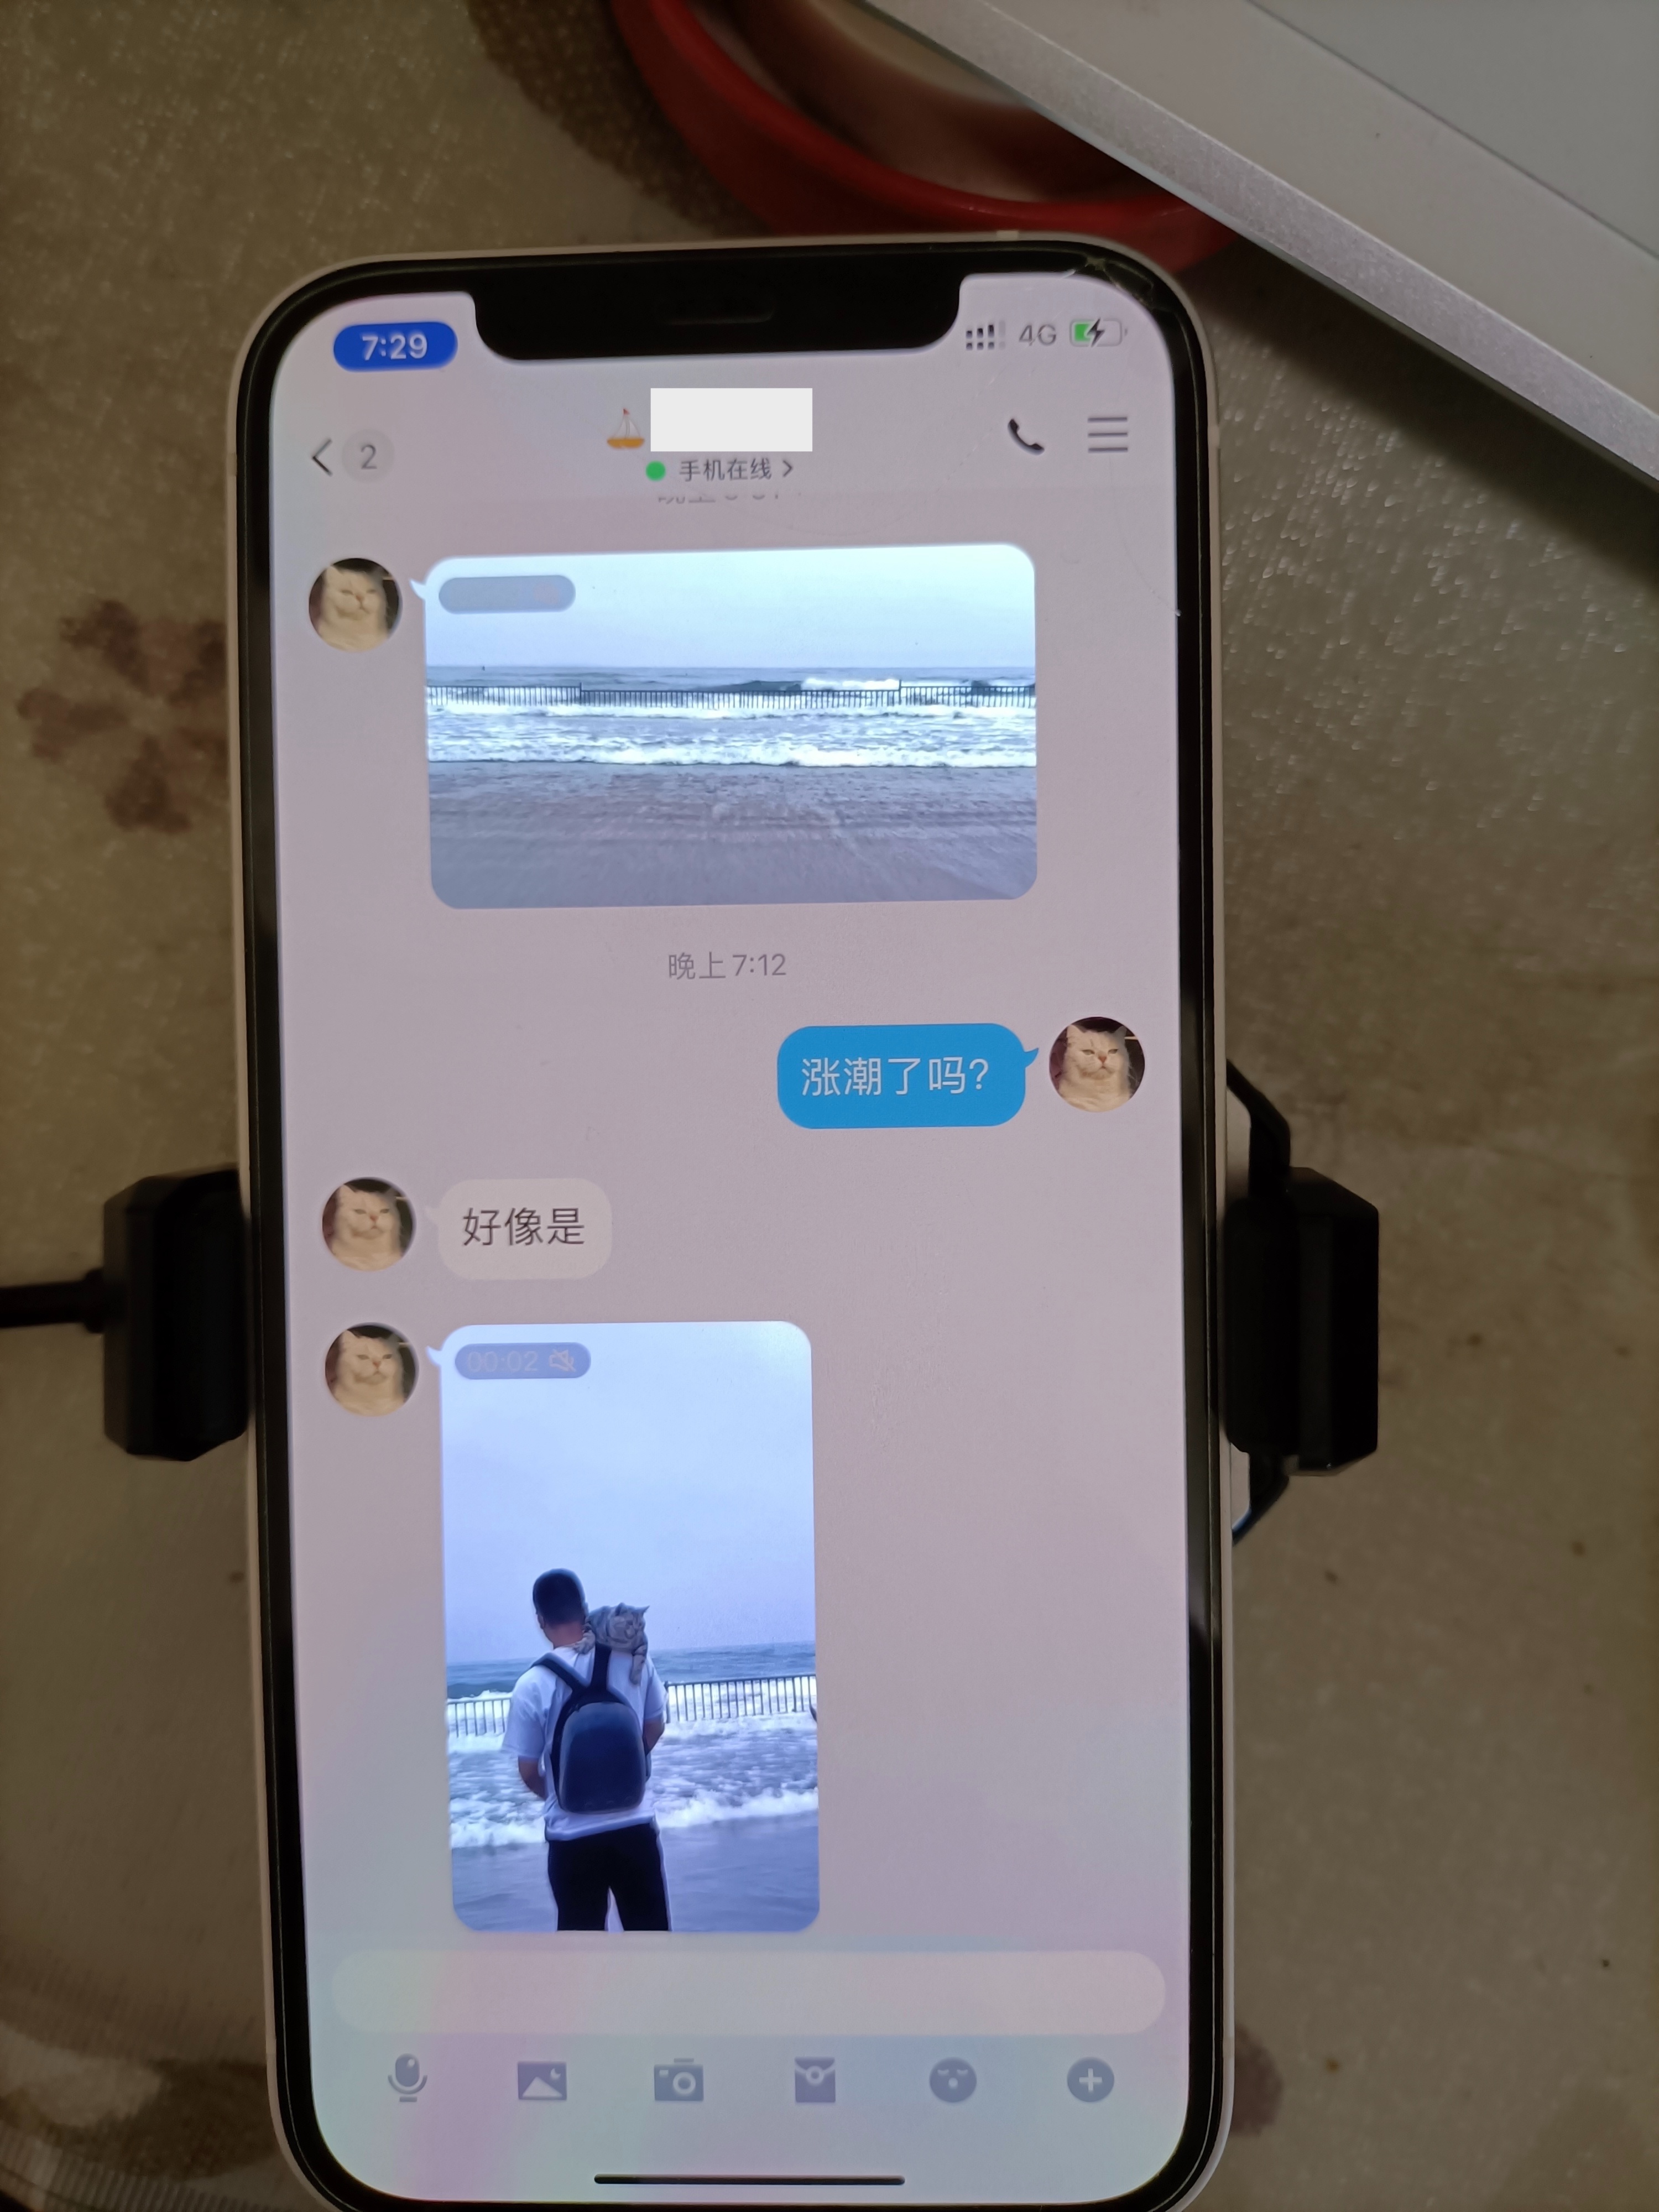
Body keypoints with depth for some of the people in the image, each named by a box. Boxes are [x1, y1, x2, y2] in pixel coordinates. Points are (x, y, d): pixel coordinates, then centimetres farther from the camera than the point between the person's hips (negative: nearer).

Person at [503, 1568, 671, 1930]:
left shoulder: (532, 1685, -13)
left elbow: (529, 1772, -4)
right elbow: (655, 1728, 8)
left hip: (573, 1835, -2)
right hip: (636, 1825, 2)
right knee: (650, 1930, 16)